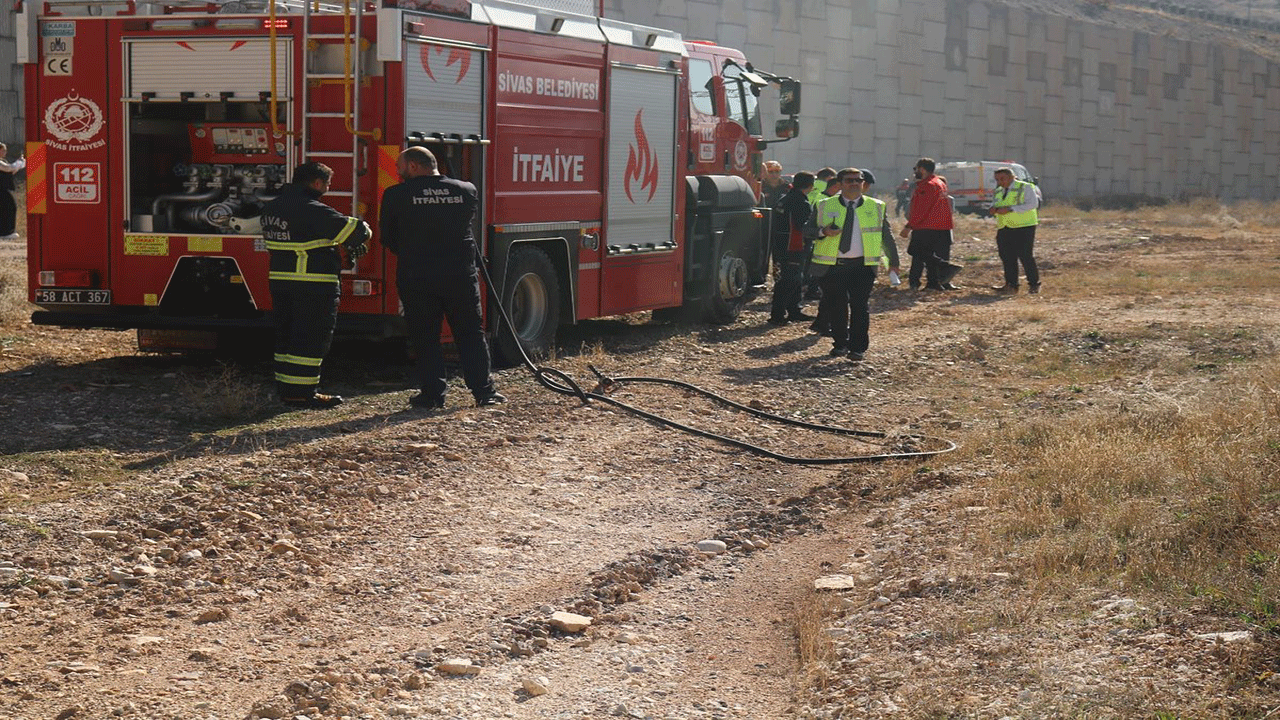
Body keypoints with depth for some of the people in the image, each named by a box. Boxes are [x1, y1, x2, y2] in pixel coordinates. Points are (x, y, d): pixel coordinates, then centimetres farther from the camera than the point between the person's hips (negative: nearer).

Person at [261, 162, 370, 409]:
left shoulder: (271, 208, 12)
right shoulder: (312, 210, -17)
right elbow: (353, 229, -19)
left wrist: (345, 245, 17)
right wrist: (362, 231, 7)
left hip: (280, 282, 9)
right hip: (313, 286, -9)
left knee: (287, 336, 15)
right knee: (311, 339, -3)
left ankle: (285, 389, 19)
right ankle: (302, 393, -2)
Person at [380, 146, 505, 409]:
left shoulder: (396, 195, -6)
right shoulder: (466, 190, 1)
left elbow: (389, 239, 3)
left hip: (415, 276, -2)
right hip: (460, 274, 2)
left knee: (424, 337, 10)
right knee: (471, 333, 11)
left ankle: (433, 393, 8)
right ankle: (483, 391, 8)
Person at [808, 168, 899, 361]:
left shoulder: (876, 208, 9)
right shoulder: (825, 206, 7)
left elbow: (886, 235, 16)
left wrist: (893, 262, 15)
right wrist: (823, 232, -13)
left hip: (862, 265, 0)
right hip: (833, 265, 0)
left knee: (860, 305, -4)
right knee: (837, 305, 5)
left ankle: (858, 347, 1)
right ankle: (840, 344, 20)